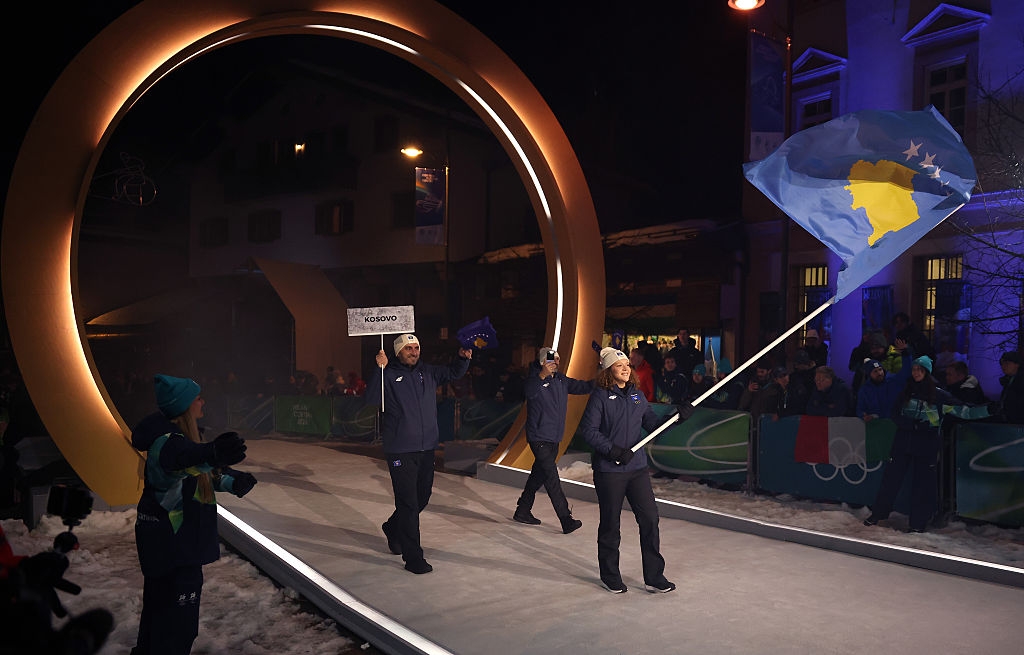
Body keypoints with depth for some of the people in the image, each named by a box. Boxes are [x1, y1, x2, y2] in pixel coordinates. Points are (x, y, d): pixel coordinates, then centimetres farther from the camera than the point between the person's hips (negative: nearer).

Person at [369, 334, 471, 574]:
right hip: (400, 451, -6)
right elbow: (371, 399, -20)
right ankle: (413, 558, 3)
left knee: (422, 498, 18)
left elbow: (453, 373, 21)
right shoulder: (389, 375, -8)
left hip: (427, 448, 6)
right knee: (408, 503, -4)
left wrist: (463, 358, 1)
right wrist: (379, 369, -29)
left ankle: (393, 529, 44)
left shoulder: (428, 372, 8)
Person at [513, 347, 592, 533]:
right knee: (552, 477, -11)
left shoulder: (561, 379, 10)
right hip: (539, 437, -8)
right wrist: (542, 375, -48)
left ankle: (522, 511, 30)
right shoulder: (535, 379, -12)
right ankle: (566, 520, -13)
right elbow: (529, 391, -33)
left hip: (554, 438, 8)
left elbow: (582, 387, 12)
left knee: (539, 475, 17)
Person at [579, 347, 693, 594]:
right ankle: (610, 577, 24)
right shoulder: (600, 396, -7)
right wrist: (614, 450, -18)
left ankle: (654, 577, 13)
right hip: (609, 470, -5)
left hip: (637, 467, 5)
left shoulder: (637, 395, 10)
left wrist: (677, 417, -6)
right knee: (610, 524, 7)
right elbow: (588, 430, -12)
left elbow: (653, 425, 9)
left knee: (650, 518, 2)